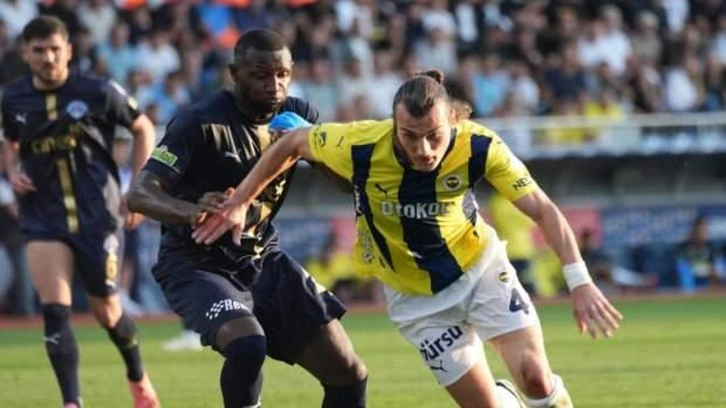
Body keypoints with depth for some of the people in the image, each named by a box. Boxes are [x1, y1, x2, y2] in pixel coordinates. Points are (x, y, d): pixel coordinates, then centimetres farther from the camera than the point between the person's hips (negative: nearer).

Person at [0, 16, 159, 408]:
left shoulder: (98, 92, -8)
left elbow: (143, 129, 5)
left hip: (98, 214, -2)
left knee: (106, 310, 8)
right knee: (55, 311, -13)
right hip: (44, 218, 2)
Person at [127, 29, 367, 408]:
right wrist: (191, 211, -49)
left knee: (348, 373, 1)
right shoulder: (202, 123, -19)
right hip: (198, 266, -6)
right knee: (247, 346, -35)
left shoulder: (297, 117, -2)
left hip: (263, 262, 6)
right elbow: (140, 193, -26)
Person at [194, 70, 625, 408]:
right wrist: (238, 203, -6)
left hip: (480, 266, 0)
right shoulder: (361, 146, -29)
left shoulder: (479, 147, -27)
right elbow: (291, 142, -9)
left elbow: (544, 211, -22)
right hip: (418, 297, 0)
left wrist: (580, 282, -31)